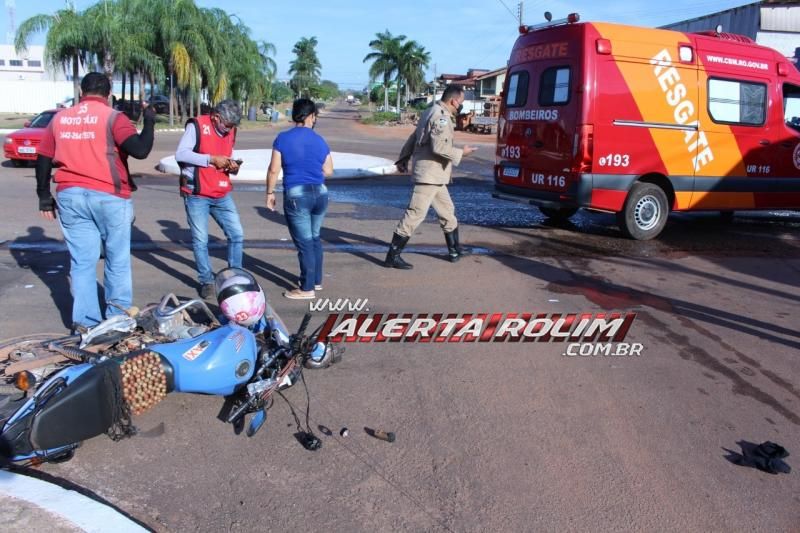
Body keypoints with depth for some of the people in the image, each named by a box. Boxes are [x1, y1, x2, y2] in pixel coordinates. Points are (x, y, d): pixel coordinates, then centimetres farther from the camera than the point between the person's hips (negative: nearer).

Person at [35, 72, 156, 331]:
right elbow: (140, 150, -17)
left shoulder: (60, 118, 11)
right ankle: (118, 318, 13)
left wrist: (44, 196, 20)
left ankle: (85, 321, 9)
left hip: (70, 196, 4)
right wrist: (149, 121, -2)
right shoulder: (112, 117, -5)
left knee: (82, 262, 8)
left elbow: (43, 160, 12)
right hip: (109, 197, -4)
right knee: (118, 261, 8)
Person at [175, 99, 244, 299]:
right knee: (200, 240, 2)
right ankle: (207, 281, 16)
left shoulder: (230, 130, 9)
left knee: (237, 234, 4)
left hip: (222, 195, 5)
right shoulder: (197, 126, -10)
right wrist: (211, 159, -22)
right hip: (196, 195, -5)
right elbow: (180, 154, -18)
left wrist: (232, 167, -3)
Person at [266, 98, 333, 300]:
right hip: (320, 193, 4)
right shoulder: (320, 140, 5)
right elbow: (328, 171, 11)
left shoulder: (283, 138, -5)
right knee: (314, 238, 20)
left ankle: (307, 289, 9)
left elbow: (273, 170, -7)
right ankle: (317, 280, 30)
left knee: (304, 242, 2)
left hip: (296, 195, -4)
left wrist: (270, 193, 5)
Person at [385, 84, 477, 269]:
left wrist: (404, 158, 24)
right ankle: (392, 256, -7)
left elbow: (413, 137, 21)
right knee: (416, 213, -10)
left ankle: (455, 251, 29)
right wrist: (461, 153, -12)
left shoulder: (432, 112, 16)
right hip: (429, 175, -11)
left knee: (447, 211, 18)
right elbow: (439, 147, -24)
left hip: (435, 176, 11)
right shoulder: (441, 117, -15)